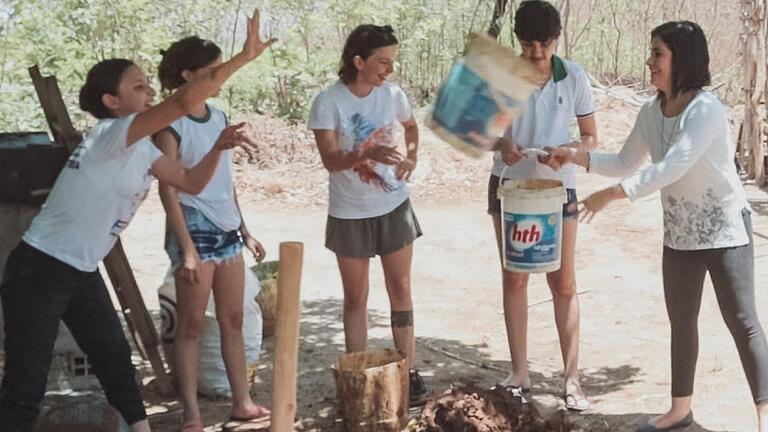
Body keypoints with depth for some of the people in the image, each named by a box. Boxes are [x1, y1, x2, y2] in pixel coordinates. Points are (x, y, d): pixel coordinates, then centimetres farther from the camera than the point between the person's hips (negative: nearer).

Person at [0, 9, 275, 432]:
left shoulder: (140, 148, 7)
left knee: (114, 356, 17)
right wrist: (243, 57, -33)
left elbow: (191, 182, 12)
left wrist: (218, 148, -6)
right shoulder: (111, 135, -21)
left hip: (82, 272, 10)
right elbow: (184, 102, -33)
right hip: (39, 269, -10)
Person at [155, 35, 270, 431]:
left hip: (227, 230, 7)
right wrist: (186, 249, -18)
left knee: (233, 320, 11)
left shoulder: (218, 117, 9)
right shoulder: (172, 125, -11)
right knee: (192, 325, 0)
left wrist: (244, 231, 16)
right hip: (195, 229, -7)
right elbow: (169, 191, -14)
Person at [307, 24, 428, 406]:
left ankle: (409, 371, 16)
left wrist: (411, 156, -2)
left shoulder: (393, 94, -5)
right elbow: (330, 160, -19)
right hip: (350, 213, -3)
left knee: (400, 288, 7)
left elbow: (411, 127, 16)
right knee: (356, 297, 8)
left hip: (394, 206, 3)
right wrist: (368, 154, -36)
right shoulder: (328, 102, -16)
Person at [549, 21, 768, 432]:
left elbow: (673, 167, -30)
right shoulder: (650, 112, 0)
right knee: (681, 321, 14)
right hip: (679, 232, 7)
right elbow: (626, 164, 10)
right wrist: (578, 156, -5)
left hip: (724, 228, -7)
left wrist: (612, 194, -32)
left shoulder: (706, 109, -22)